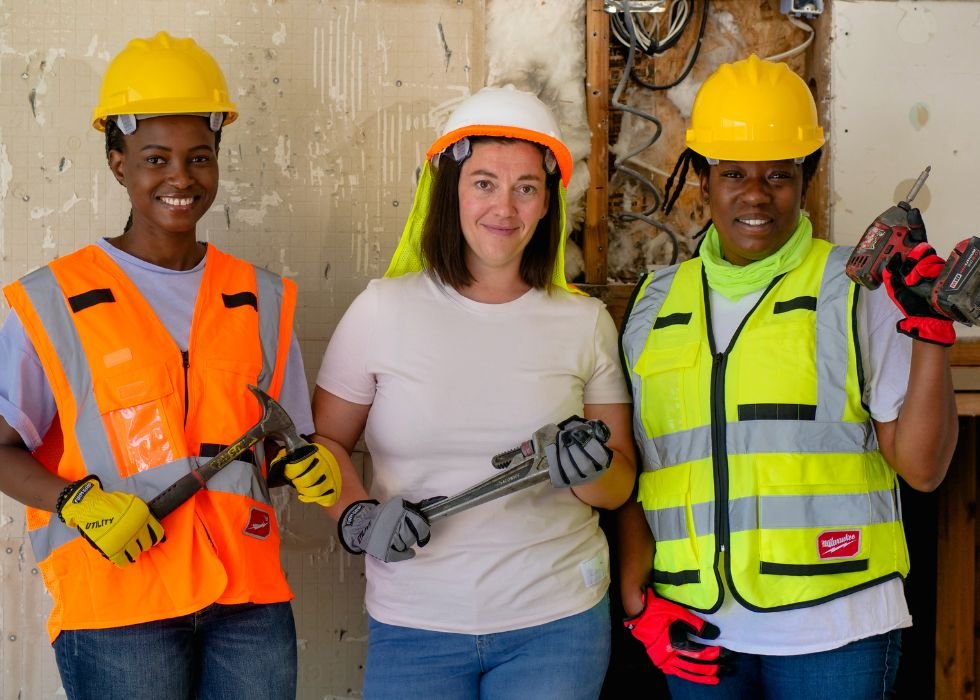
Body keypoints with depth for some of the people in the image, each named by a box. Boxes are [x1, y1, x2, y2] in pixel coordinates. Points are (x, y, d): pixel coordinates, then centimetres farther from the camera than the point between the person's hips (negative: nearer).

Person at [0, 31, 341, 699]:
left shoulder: (260, 298, 10)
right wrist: (80, 503, -17)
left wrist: (311, 468, -4)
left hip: (249, 597, 3)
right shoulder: (54, 300, -1)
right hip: (117, 601, -3)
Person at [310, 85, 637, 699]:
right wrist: (357, 516, -12)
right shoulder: (384, 309, -3)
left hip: (556, 623, 1)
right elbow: (323, 441, 6)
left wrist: (591, 470, -15)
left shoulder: (585, 321, 2)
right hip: (413, 625, -1)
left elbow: (620, 483, 7)